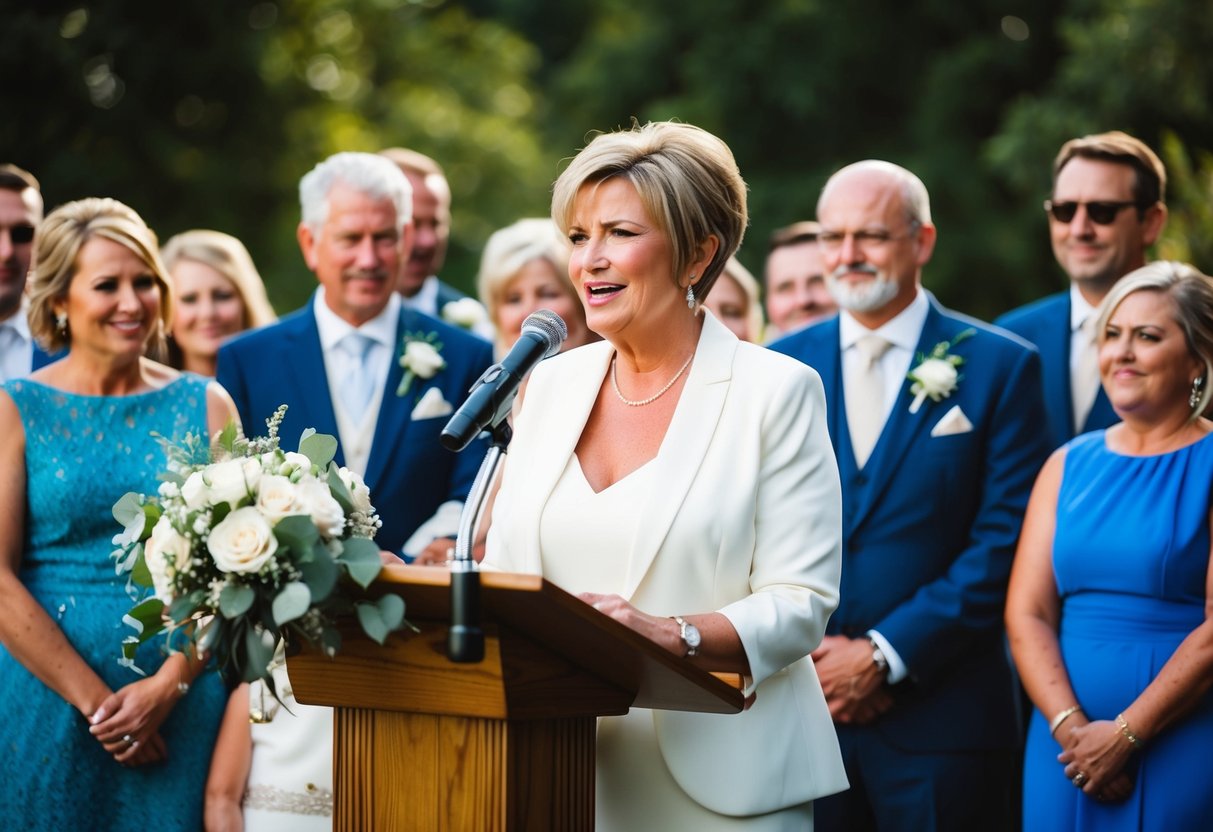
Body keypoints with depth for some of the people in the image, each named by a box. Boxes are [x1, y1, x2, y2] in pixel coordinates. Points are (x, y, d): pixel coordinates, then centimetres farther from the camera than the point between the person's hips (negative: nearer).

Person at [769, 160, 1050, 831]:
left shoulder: (1000, 366, 0)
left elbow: (1006, 542, -6)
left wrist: (885, 655, -11)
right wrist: (802, 653, -6)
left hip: (939, 719, -2)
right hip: (797, 709, 3)